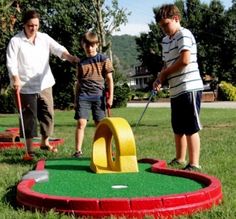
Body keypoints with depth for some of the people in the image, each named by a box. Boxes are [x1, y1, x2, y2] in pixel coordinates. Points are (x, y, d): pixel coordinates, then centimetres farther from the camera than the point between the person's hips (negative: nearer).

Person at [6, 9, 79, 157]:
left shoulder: (44, 38, 4)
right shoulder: (16, 41, -6)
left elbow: (59, 49, -9)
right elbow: (11, 62, -10)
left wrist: (70, 57, -29)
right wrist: (16, 79, -25)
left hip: (45, 84, 4)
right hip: (26, 86, -4)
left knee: (48, 113, 10)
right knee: (29, 117, 0)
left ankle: (45, 142, 27)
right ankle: (30, 148, 10)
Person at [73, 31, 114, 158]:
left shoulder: (103, 60, 6)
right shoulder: (81, 63, 13)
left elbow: (109, 79, 5)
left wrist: (110, 97, -2)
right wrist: (76, 100, 15)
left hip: (98, 96, -1)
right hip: (83, 96, 1)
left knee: (99, 124, 1)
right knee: (81, 122, -9)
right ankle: (78, 150, -7)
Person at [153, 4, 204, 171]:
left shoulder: (184, 34, -8)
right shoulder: (165, 41, 18)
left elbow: (185, 60, -19)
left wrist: (165, 73, -8)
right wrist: (160, 79, 4)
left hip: (189, 88, -9)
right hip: (175, 90, 9)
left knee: (191, 128, -7)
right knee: (178, 128, 16)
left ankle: (194, 165, -3)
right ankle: (180, 160, 29)